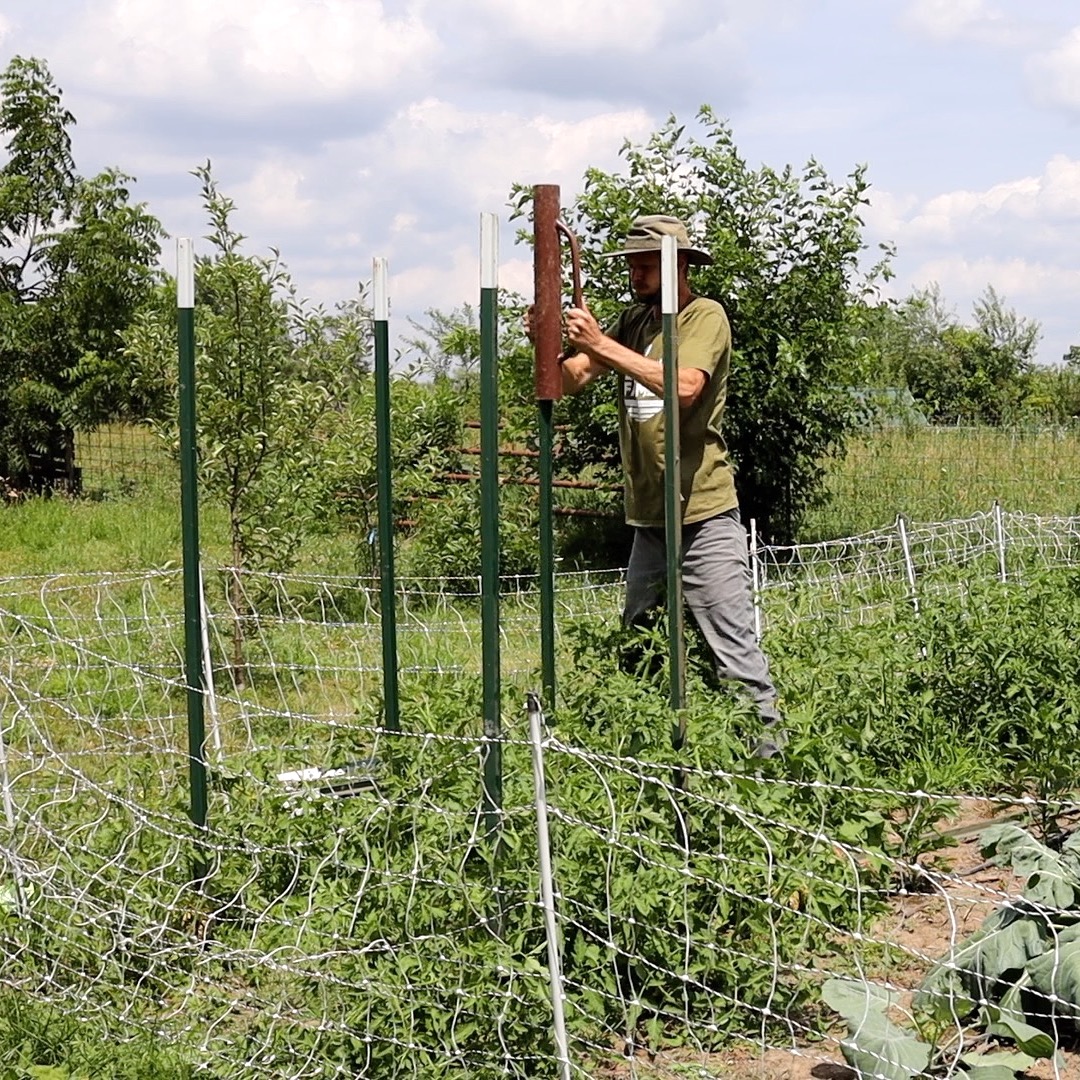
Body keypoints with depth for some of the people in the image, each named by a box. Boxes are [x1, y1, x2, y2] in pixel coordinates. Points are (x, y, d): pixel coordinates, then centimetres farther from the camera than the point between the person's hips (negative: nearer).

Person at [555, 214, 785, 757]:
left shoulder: (705, 316, -7)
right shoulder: (633, 320, 15)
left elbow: (684, 385, -26)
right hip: (647, 518, 8)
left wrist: (602, 345, -24)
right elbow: (570, 380, 7)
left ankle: (769, 744, -2)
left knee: (734, 647, -8)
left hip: (703, 515, -8)